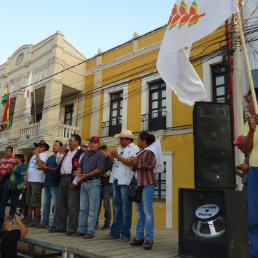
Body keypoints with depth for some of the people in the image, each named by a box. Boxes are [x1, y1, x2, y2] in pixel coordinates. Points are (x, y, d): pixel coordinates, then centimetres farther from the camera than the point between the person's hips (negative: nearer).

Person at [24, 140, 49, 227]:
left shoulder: (44, 155, -6)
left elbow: (40, 163, -25)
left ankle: (36, 220, 2)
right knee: (29, 200, 13)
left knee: (35, 201, -6)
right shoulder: (34, 155, 20)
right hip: (30, 180, 9)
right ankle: (29, 218, 23)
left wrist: (37, 153, -14)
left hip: (37, 181, -9)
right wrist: (27, 179, 16)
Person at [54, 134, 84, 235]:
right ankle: (60, 226, 25)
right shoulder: (67, 153, 22)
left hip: (72, 180, -9)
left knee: (72, 205, -5)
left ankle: (72, 228, 4)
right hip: (63, 179, 9)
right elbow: (60, 165, 30)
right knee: (60, 203, 13)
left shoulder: (81, 153, -6)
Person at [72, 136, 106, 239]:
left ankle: (90, 231, 5)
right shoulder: (85, 154, 19)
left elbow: (99, 169, -14)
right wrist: (78, 171, -4)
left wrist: (86, 175, -15)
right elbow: (80, 166, 20)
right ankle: (82, 230, 21)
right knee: (83, 208, 11)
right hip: (84, 183, 7)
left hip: (94, 183, -7)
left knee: (92, 208, -2)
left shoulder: (100, 155, -4)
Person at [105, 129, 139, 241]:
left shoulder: (134, 148, -3)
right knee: (116, 208, 11)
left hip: (126, 182, -7)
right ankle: (115, 232, 20)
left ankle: (125, 234, 7)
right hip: (116, 180, 7)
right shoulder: (120, 148, 21)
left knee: (125, 208, -2)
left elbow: (131, 163, -16)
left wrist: (118, 156, -12)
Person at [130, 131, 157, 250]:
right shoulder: (140, 152, 20)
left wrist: (137, 162, -14)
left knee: (147, 210, -7)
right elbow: (134, 168, 22)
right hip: (139, 183, 9)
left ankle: (149, 239, -1)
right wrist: (133, 163, 1)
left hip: (148, 183, -9)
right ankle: (139, 236, 17)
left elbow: (151, 165, -19)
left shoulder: (150, 151, -5)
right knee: (139, 210, 10)